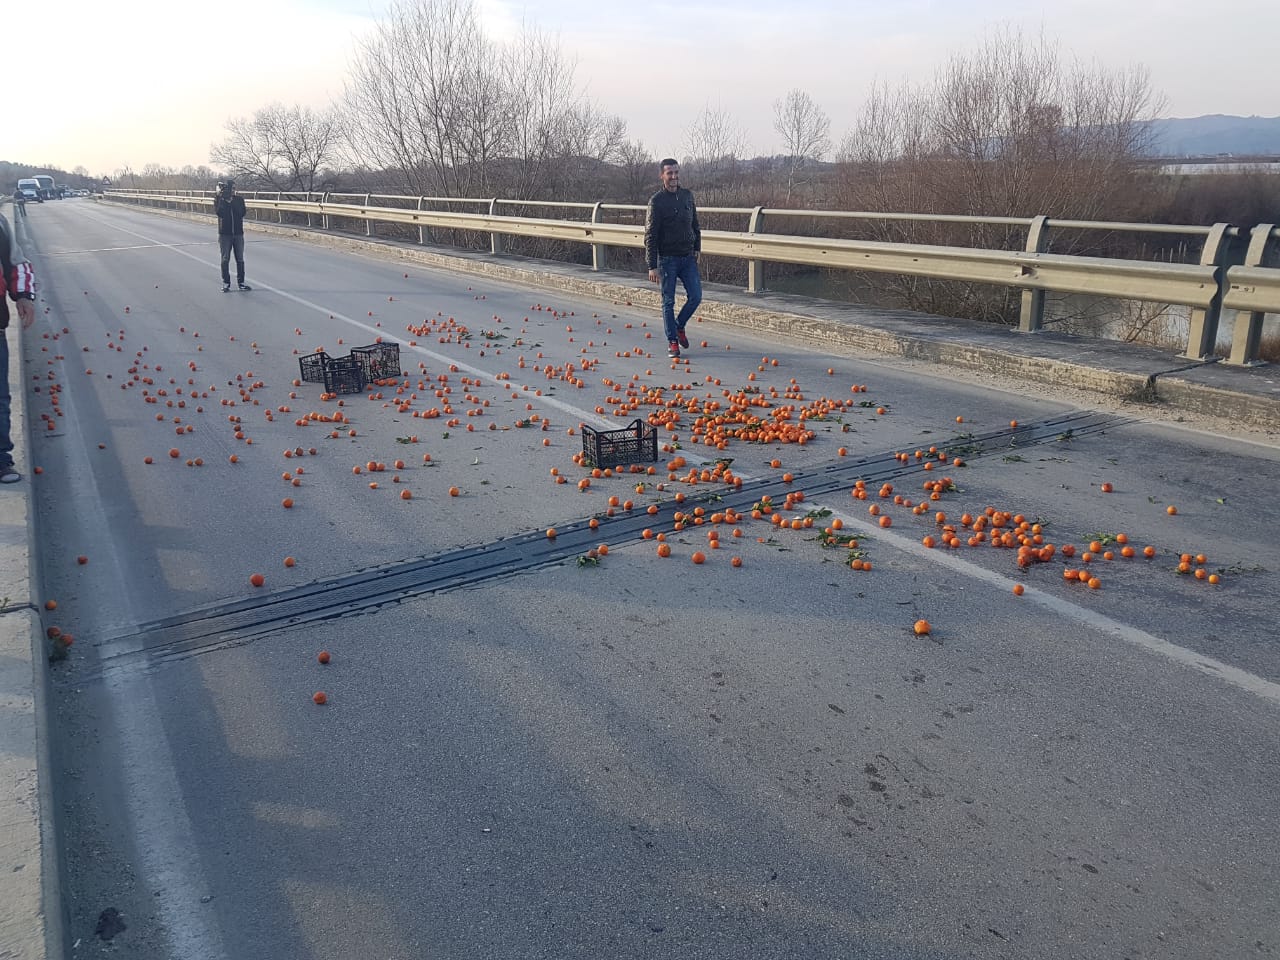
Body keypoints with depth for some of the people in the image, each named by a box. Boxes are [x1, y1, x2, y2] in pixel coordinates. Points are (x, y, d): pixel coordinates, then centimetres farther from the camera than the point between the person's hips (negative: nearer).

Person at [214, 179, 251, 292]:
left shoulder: (239, 199, 3)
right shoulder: (218, 199, -1)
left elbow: (242, 213, -11)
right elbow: (219, 212, -17)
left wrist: (232, 201, -15)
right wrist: (223, 199, -17)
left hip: (238, 233, 1)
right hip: (225, 234, -1)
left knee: (240, 259, 5)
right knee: (225, 260, 3)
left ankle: (241, 282, 13)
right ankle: (226, 283, 9)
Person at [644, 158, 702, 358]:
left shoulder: (687, 196, 7)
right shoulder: (657, 201, -8)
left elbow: (695, 225, 19)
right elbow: (650, 235, -11)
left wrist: (697, 248, 9)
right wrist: (652, 266, -15)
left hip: (688, 257, 5)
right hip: (667, 259, -5)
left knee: (695, 297, 0)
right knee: (668, 302, 2)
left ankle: (679, 326, 24)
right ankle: (672, 341, 12)